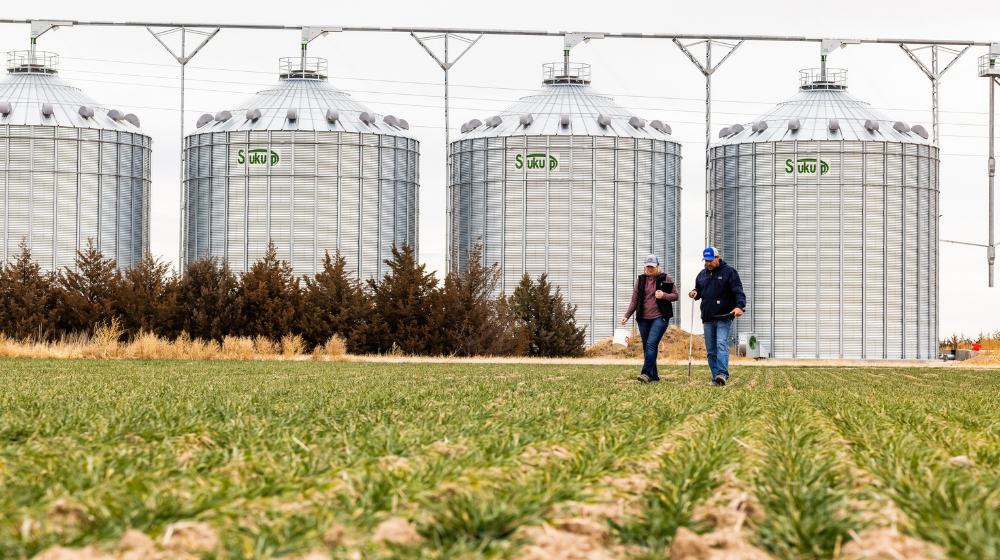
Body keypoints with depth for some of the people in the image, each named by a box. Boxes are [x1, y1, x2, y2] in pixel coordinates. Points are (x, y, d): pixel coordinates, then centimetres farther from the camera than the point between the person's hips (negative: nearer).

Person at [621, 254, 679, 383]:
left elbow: (675, 295, 6)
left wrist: (664, 295, -14)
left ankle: (647, 373, -26)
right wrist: (627, 316, 3)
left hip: (660, 317, -4)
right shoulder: (640, 280, 11)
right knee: (646, 348, 4)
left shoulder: (666, 278, 3)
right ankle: (654, 377, 10)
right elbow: (635, 300, 13)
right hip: (644, 318, 4)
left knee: (652, 344, -19)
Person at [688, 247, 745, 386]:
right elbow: (699, 289, 30)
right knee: (711, 350, 4)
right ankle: (716, 378, 7)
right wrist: (695, 292, 5)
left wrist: (739, 306, -24)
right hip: (707, 318, 6)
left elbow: (738, 292, -6)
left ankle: (722, 374, -30)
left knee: (722, 344, -20)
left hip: (724, 318, -6)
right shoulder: (702, 274, 17)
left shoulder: (729, 272, 1)